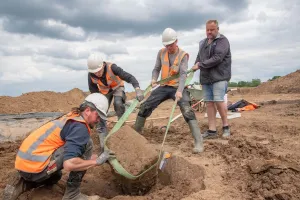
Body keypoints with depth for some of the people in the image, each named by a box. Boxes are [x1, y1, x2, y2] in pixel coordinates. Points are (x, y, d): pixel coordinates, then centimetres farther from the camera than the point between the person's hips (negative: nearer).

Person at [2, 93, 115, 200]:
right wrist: (97, 161, -13)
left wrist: (99, 157, 17)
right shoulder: (80, 127, -16)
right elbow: (69, 164, -28)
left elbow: (71, 151, 25)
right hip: (35, 166, -10)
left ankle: (20, 184, 17)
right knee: (86, 143, -13)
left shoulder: (71, 118, 15)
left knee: (55, 177, 43)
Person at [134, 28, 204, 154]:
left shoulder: (183, 55, -9)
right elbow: (157, 68, 8)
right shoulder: (161, 53, 3)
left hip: (178, 88, -4)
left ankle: (199, 142, -18)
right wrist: (154, 79, -15)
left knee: (187, 111, -22)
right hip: (164, 87, 4)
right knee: (145, 107, 3)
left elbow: (183, 74, -20)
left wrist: (179, 91, -34)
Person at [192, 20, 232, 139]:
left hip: (219, 76, -6)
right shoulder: (203, 43, 19)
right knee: (209, 102, 2)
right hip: (205, 77, 7)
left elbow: (217, 58, -17)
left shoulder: (222, 41, -4)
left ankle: (226, 126, 6)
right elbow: (199, 57, 23)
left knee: (219, 101, -12)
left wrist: (200, 65, -14)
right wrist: (195, 66, 2)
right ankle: (212, 130, 5)